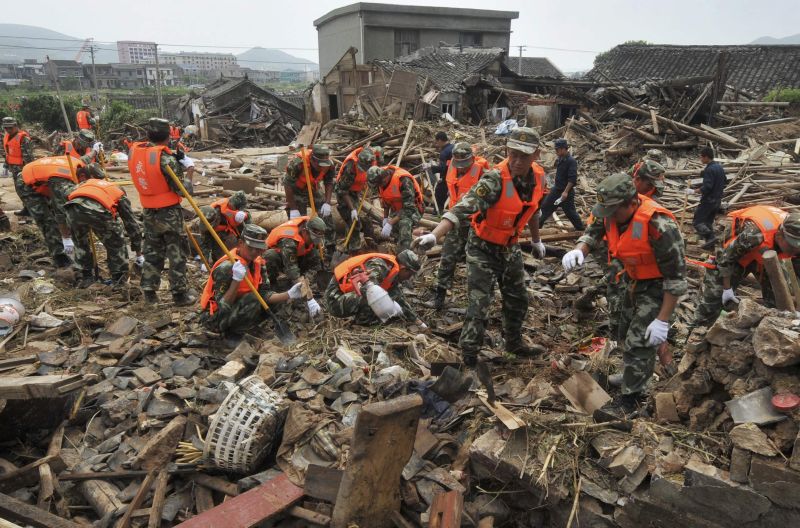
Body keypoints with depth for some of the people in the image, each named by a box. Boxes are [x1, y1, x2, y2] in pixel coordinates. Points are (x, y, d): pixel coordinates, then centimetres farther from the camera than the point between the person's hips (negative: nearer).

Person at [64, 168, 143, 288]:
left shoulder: (85, 183, 42)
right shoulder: (119, 192, 35)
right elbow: (132, 223, 35)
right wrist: (139, 253, 43)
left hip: (73, 209, 3)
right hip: (98, 210, -3)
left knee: (80, 243, 32)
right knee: (115, 244, 22)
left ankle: (85, 277, 39)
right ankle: (119, 279, 28)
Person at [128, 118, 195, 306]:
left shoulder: (134, 151, -1)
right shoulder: (166, 158, -20)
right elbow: (182, 190, -17)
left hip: (148, 211, 6)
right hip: (169, 212, -6)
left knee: (152, 250, 19)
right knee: (176, 253, 5)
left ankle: (149, 290, 24)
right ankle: (180, 294, 12)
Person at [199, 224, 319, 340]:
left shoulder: (258, 263, -2)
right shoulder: (226, 267, -26)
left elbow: (265, 294, -7)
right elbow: (223, 306, -27)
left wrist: (289, 295, -22)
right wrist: (236, 280, -39)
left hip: (235, 309, 8)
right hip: (214, 318, -8)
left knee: (275, 302, 0)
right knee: (252, 299, -30)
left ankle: (236, 329, 6)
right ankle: (232, 334, -9)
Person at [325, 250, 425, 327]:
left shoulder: (394, 274, 5)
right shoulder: (380, 265, -23)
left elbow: (401, 300, 12)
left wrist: (419, 323, 13)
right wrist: (392, 305, -36)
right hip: (336, 299, -9)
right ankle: (363, 320, -7)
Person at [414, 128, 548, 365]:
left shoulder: (538, 176, -7)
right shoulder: (495, 180, -29)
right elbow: (463, 208, -40)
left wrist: (536, 241, 22)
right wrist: (434, 235, -53)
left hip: (510, 247, 7)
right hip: (483, 247, -6)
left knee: (518, 300, 19)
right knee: (479, 303, -7)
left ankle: (513, 341, 42)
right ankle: (469, 353, 10)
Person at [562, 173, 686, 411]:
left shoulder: (659, 225, -35)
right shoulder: (613, 212, -14)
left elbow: (676, 276, -28)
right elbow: (593, 232, 3)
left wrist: (662, 320, -25)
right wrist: (579, 250, -22)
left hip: (657, 287, -8)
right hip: (632, 280, 8)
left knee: (638, 345, -7)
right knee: (625, 337, 21)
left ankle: (629, 402, 9)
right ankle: (632, 379, 45)